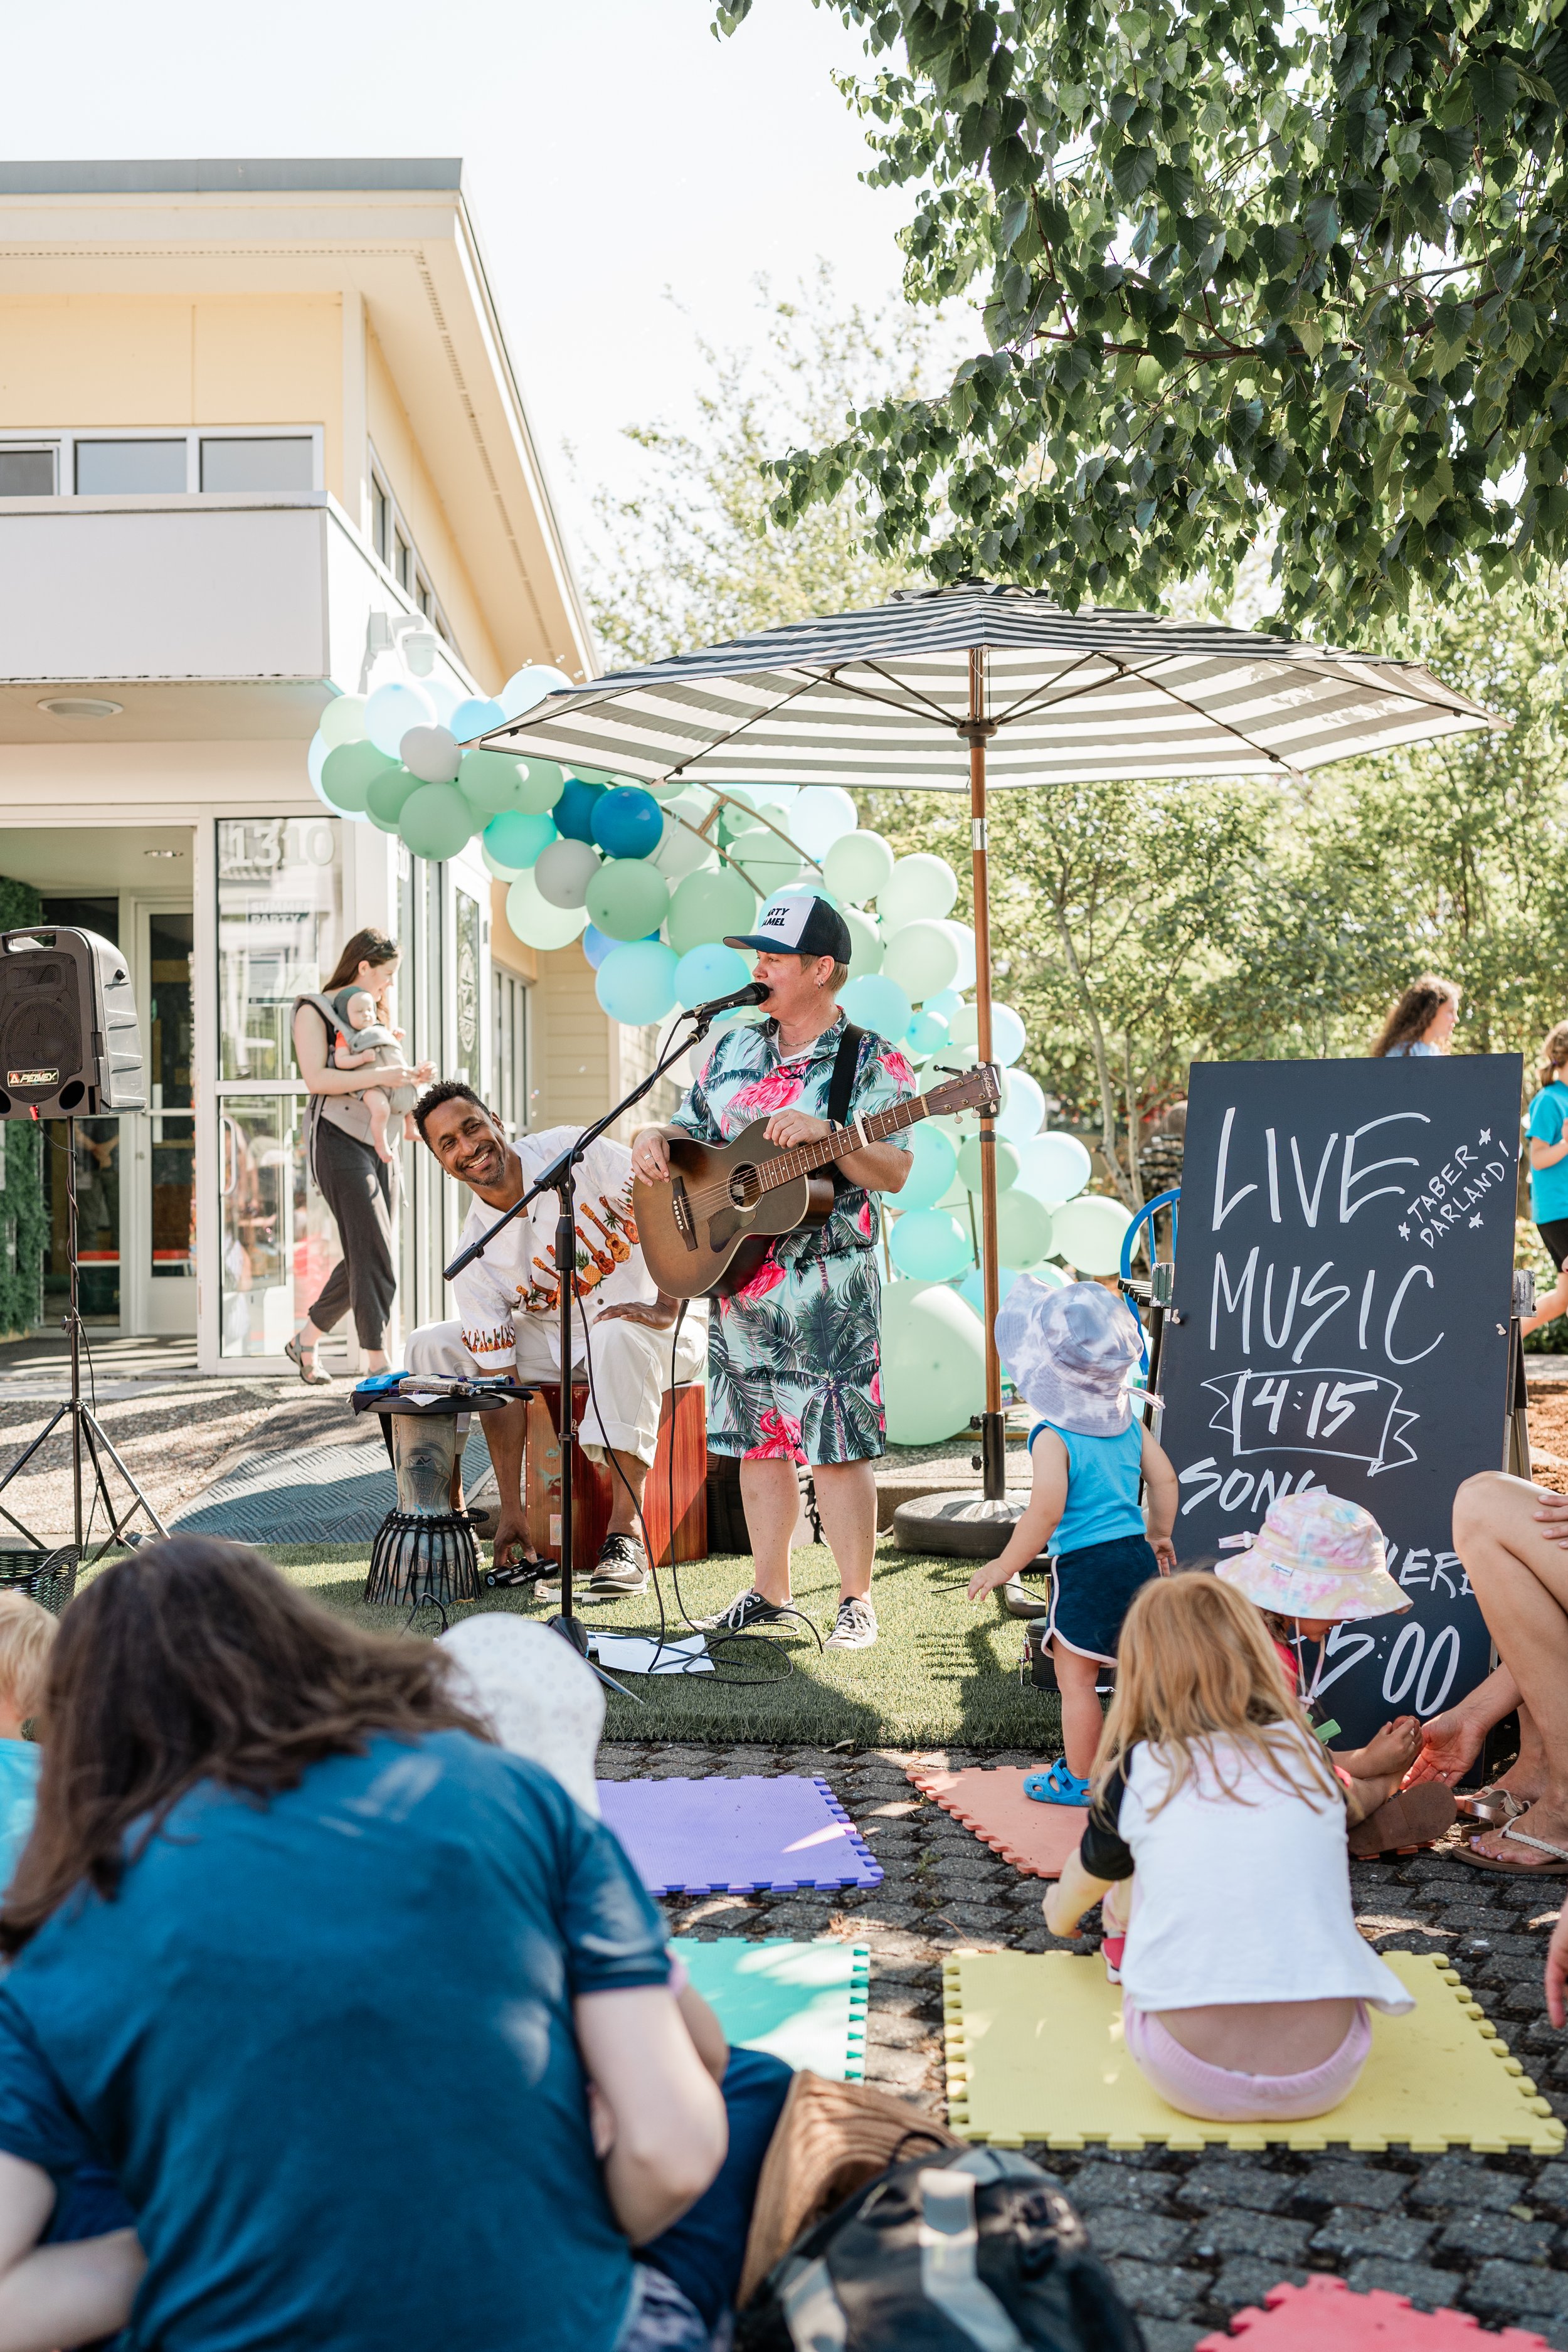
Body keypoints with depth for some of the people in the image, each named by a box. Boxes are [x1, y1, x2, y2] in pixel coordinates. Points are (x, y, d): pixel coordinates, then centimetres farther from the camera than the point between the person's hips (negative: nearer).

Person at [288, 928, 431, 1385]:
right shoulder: (314, 1010, -3)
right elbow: (316, 1078, -16)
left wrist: (410, 1076, 8)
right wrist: (379, 1076, -22)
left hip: (375, 1142, 9)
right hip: (338, 1141, -9)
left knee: (365, 1258, 9)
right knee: (374, 1257, -13)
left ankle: (306, 1339, 23)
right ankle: (378, 1364, -10)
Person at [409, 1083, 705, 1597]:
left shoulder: (573, 1153, -17)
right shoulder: (474, 1258, -10)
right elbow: (501, 1385, -11)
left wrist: (665, 1309, -28)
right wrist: (511, 1512, -15)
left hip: (654, 1329, -4)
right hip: (559, 1341, 5)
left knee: (616, 1337, -40)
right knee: (431, 1347, -7)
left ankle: (626, 1532, -35)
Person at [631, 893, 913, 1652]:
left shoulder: (872, 1062, -5)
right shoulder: (734, 1049, 13)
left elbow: (894, 1173, -12)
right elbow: (694, 1129, 20)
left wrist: (826, 1132, -26)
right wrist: (656, 1138, -2)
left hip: (828, 1285, -6)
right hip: (736, 1276, 6)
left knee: (836, 1446, -4)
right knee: (758, 1439, 12)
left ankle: (857, 1600, 9)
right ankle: (769, 1592, 23)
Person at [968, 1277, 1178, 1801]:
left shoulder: (1053, 1438, -16)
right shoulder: (1129, 1422, 4)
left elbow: (1046, 1510, -23)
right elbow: (1165, 1480, 9)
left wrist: (1003, 1567, -14)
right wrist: (1159, 1535, 25)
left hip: (1085, 1567, -7)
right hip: (1138, 1558, 7)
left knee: (1076, 1680, 6)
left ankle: (1079, 1778, 15)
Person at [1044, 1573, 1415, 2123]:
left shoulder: (1139, 1772, 2)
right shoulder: (1308, 1755, 7)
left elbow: (1072, 1898, 26)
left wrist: (1061, 1916, 51)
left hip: (1190, 2082, -2)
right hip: (1325, 2079, 2)